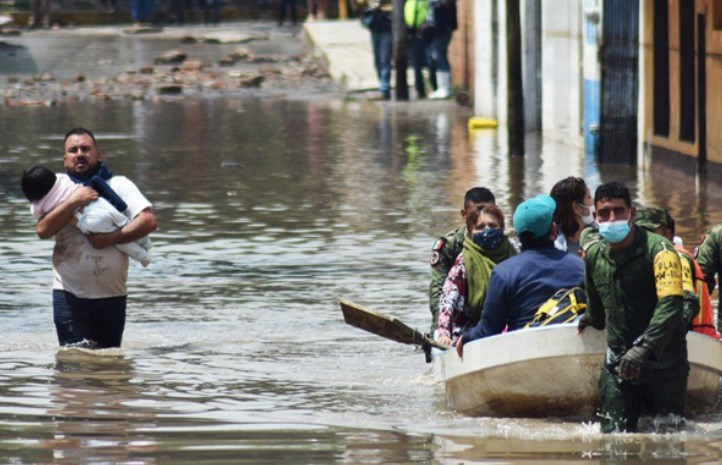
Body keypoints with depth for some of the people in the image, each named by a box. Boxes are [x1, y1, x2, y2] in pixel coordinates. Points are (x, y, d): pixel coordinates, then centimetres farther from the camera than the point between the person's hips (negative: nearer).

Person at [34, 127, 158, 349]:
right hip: (70, 295, -1)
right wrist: (75, 201, -19)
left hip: (112, 295, 1)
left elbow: (149, 221, -9)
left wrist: (111, 238, -19)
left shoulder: (119, 185, 3)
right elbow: (43, 230, -12)